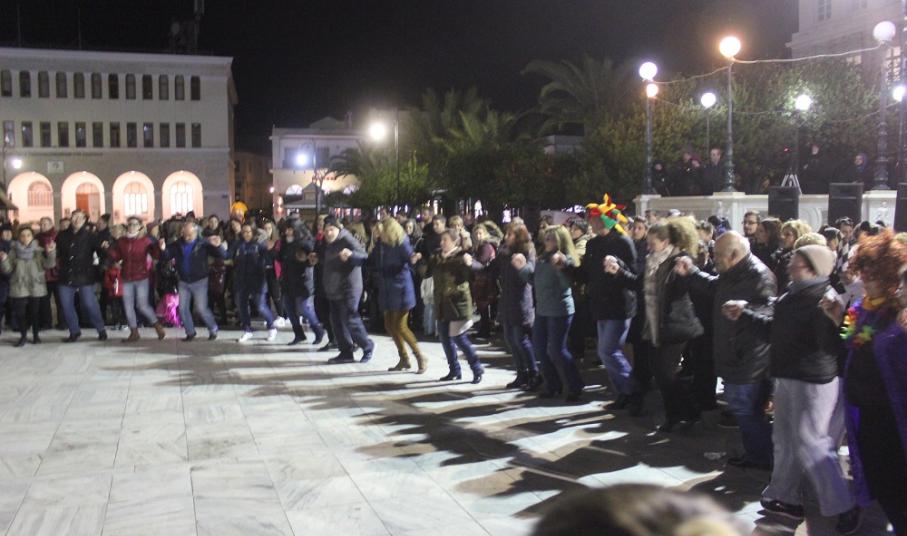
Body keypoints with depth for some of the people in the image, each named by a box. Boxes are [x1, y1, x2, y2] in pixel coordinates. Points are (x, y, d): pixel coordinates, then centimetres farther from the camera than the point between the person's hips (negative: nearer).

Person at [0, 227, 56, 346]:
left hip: (36, 287, -1)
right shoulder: (13, 251, 4)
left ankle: (35, 335, 18)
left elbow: (48, 264, -9)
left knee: (35, 312, 3)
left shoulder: (39, 250, 2)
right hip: (19, 288, 1)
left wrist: (51, 252, -25)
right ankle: (23, 336, 11)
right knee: (20, 312, -2)